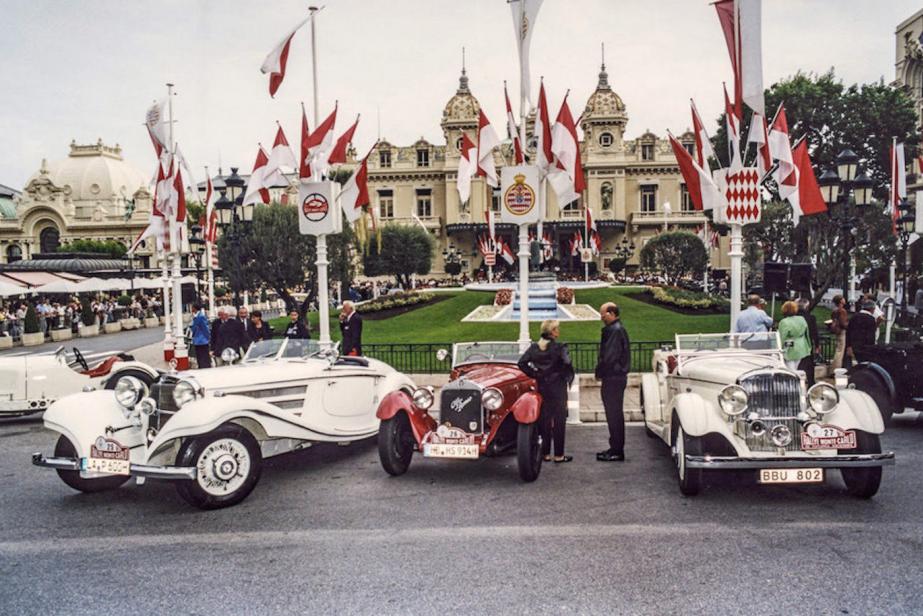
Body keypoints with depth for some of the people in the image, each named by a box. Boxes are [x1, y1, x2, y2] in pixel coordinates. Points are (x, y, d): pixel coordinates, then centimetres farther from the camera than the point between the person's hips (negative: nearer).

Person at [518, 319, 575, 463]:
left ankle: (545, 453, 15)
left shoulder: (534, 347, 2)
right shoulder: (559, 347, -13)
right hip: (557, 387, -5)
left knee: (544, 420, 11)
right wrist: (568, 379, -3)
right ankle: (559, 455, 6)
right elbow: (567, 365, -20)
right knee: (559, 420, 3)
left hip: (541, 387, 5)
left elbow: (522, 363, -2)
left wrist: (534, 375, 4)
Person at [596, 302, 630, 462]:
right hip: (616, 377, 10)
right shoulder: (615, 329, 15)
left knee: (614, 414, -5)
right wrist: (600, 370, 10)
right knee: (614, 413, 15)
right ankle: (616, 448, 23)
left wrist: (599, 372, -10)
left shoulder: (615, 330, -17)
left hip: (613, 378, -10)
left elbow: (609, 356, -22)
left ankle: (617, 451, 0)